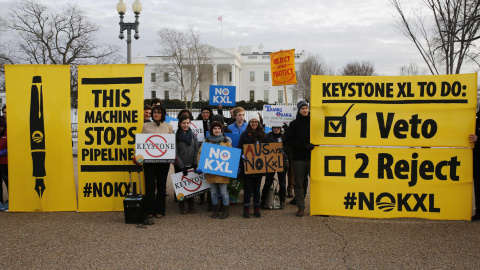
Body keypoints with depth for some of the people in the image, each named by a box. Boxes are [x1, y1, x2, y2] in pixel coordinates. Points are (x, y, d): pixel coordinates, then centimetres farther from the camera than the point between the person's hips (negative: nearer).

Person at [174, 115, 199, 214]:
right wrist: (182, 166, -10)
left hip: (191, 165, 3)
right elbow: (175, 153, -7)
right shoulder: (176, 136, -6)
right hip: (180, 166, -2)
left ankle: (191, 205, 17)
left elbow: (197, 150, 4)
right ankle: (181, 206, 16)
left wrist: (195, 163, -5)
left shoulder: (193, 135, 5)